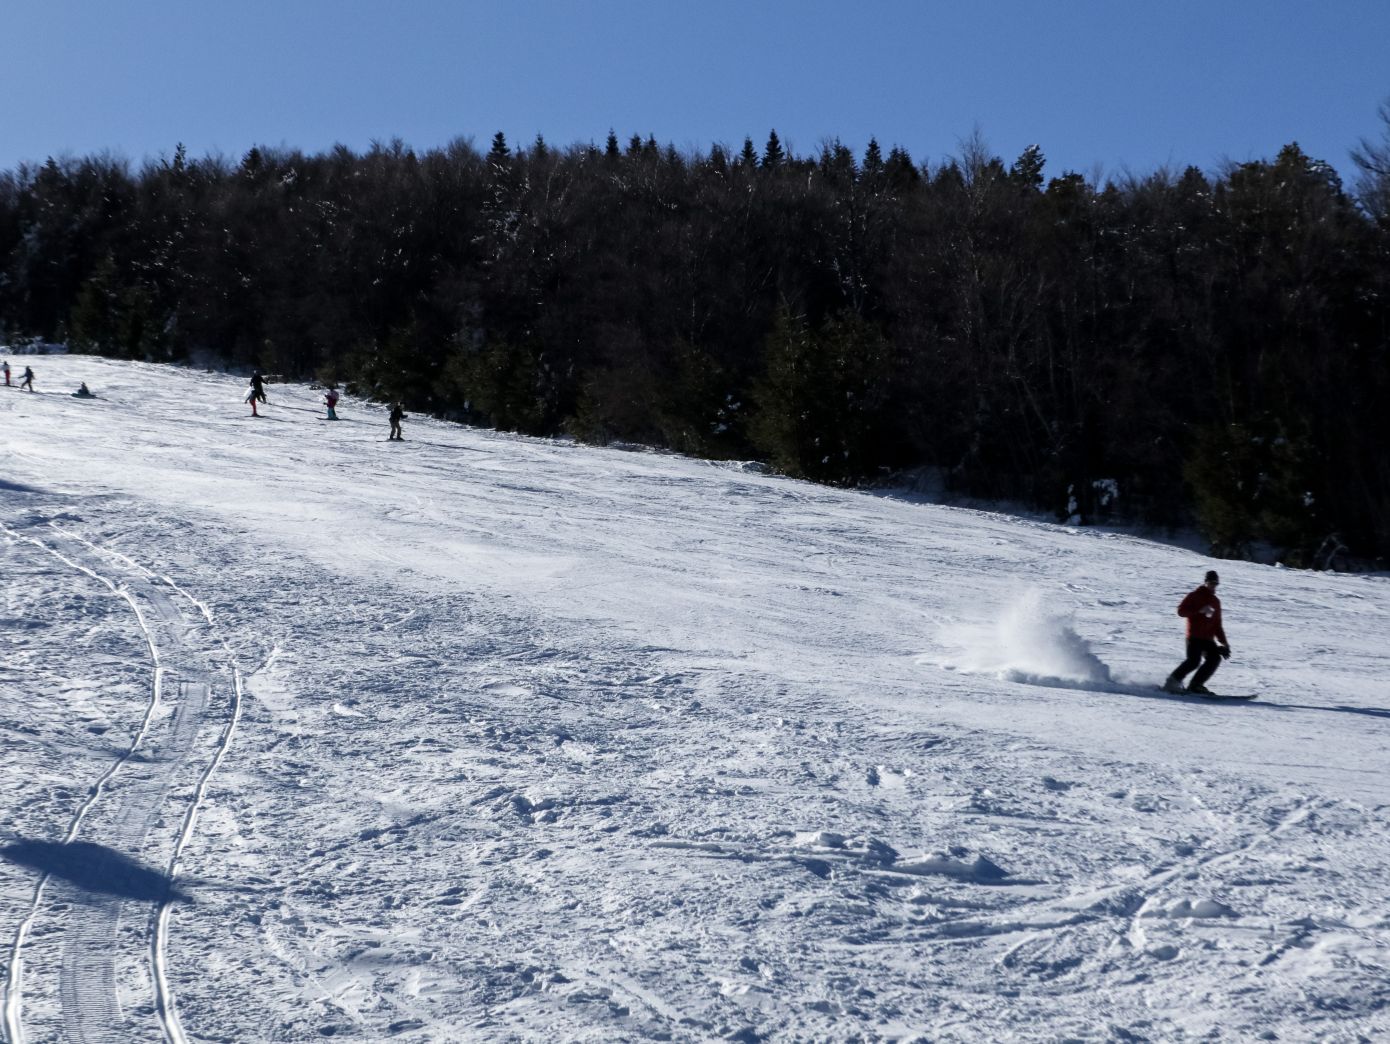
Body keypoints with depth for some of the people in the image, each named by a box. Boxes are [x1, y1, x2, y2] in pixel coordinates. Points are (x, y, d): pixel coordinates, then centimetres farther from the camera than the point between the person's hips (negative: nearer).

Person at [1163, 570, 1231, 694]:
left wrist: (1224, 642, 17)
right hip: (1194, 636, -6)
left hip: (1208, 638, 6)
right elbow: (1181, 611, -10)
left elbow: (1217, 624, 24)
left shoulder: (1216, 601, 21)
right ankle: (1173, 682, -12)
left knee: (1215, 658, -12)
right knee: (1194, 660, -22)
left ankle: (1196, 685, -7)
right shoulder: (1195, 596, 2)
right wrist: (1200, 610, -20)